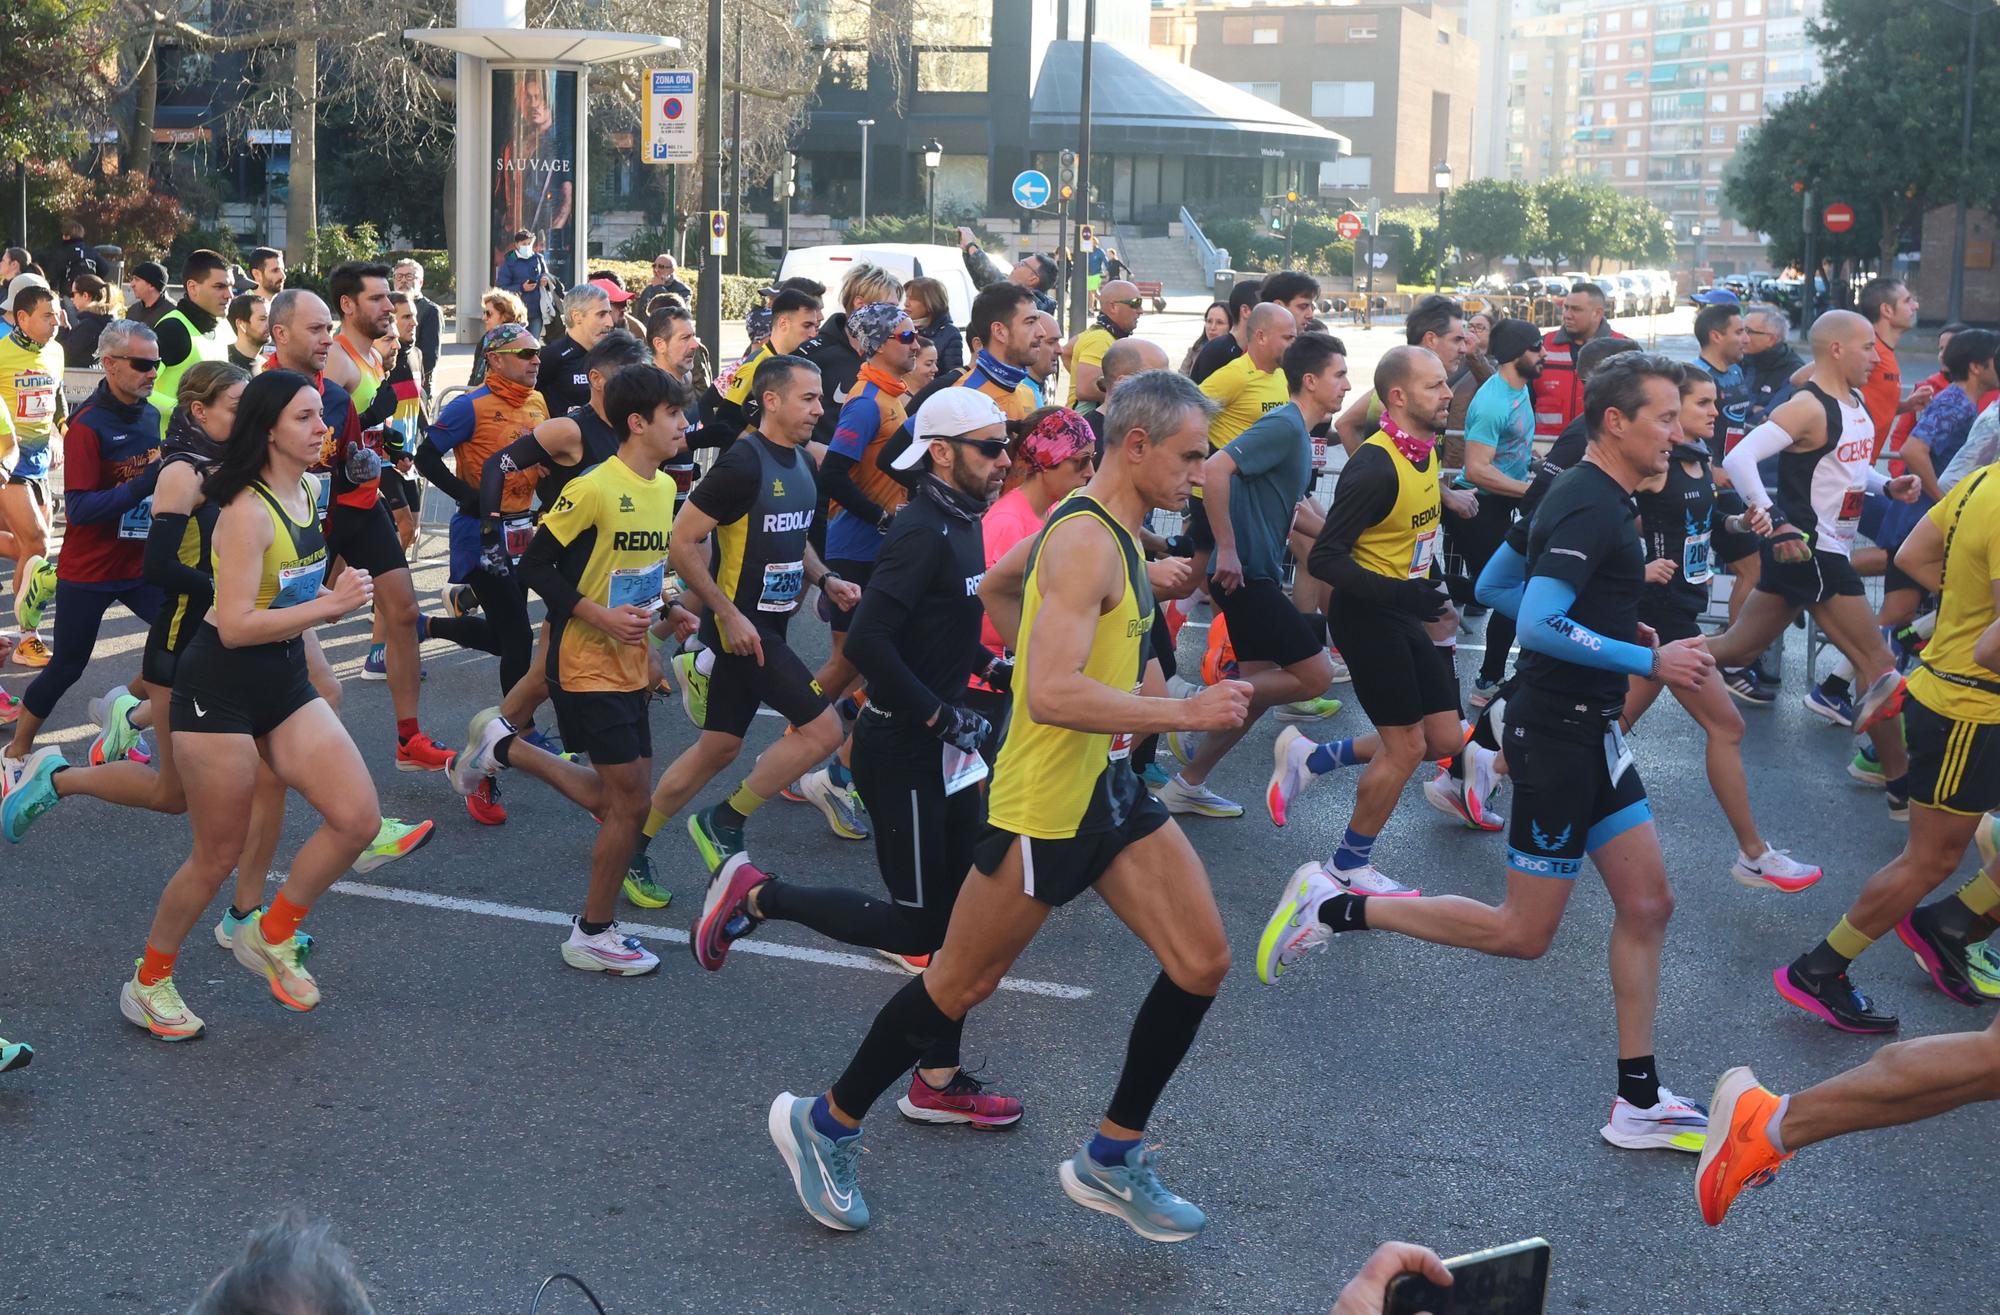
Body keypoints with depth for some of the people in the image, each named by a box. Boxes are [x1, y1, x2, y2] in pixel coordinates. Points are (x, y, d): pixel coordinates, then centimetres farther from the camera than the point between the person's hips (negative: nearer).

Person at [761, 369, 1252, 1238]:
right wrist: (1184, 713, -28)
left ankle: (1110, 1161, 17)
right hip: (1045, 801, -9)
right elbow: (1052, 696, -33)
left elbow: (996, 588, 24)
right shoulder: (1086, 541, -23)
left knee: (1202, 963, 4)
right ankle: (824, 1125, 27)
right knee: (961, 984, 6)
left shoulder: (1102, 526, 8)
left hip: (1109, 785, 9)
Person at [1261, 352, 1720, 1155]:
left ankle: (1639, 1103, 16)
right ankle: (1334, 908, 7)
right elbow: (1538, 626, -29)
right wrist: (1649, 660, -24)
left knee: (1646, 905, 9)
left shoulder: (1585, 497, 12)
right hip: (1559, 733, -10)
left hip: (1589, 733, 10)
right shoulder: (1591, 509, -19)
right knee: (1523, 934, -1)